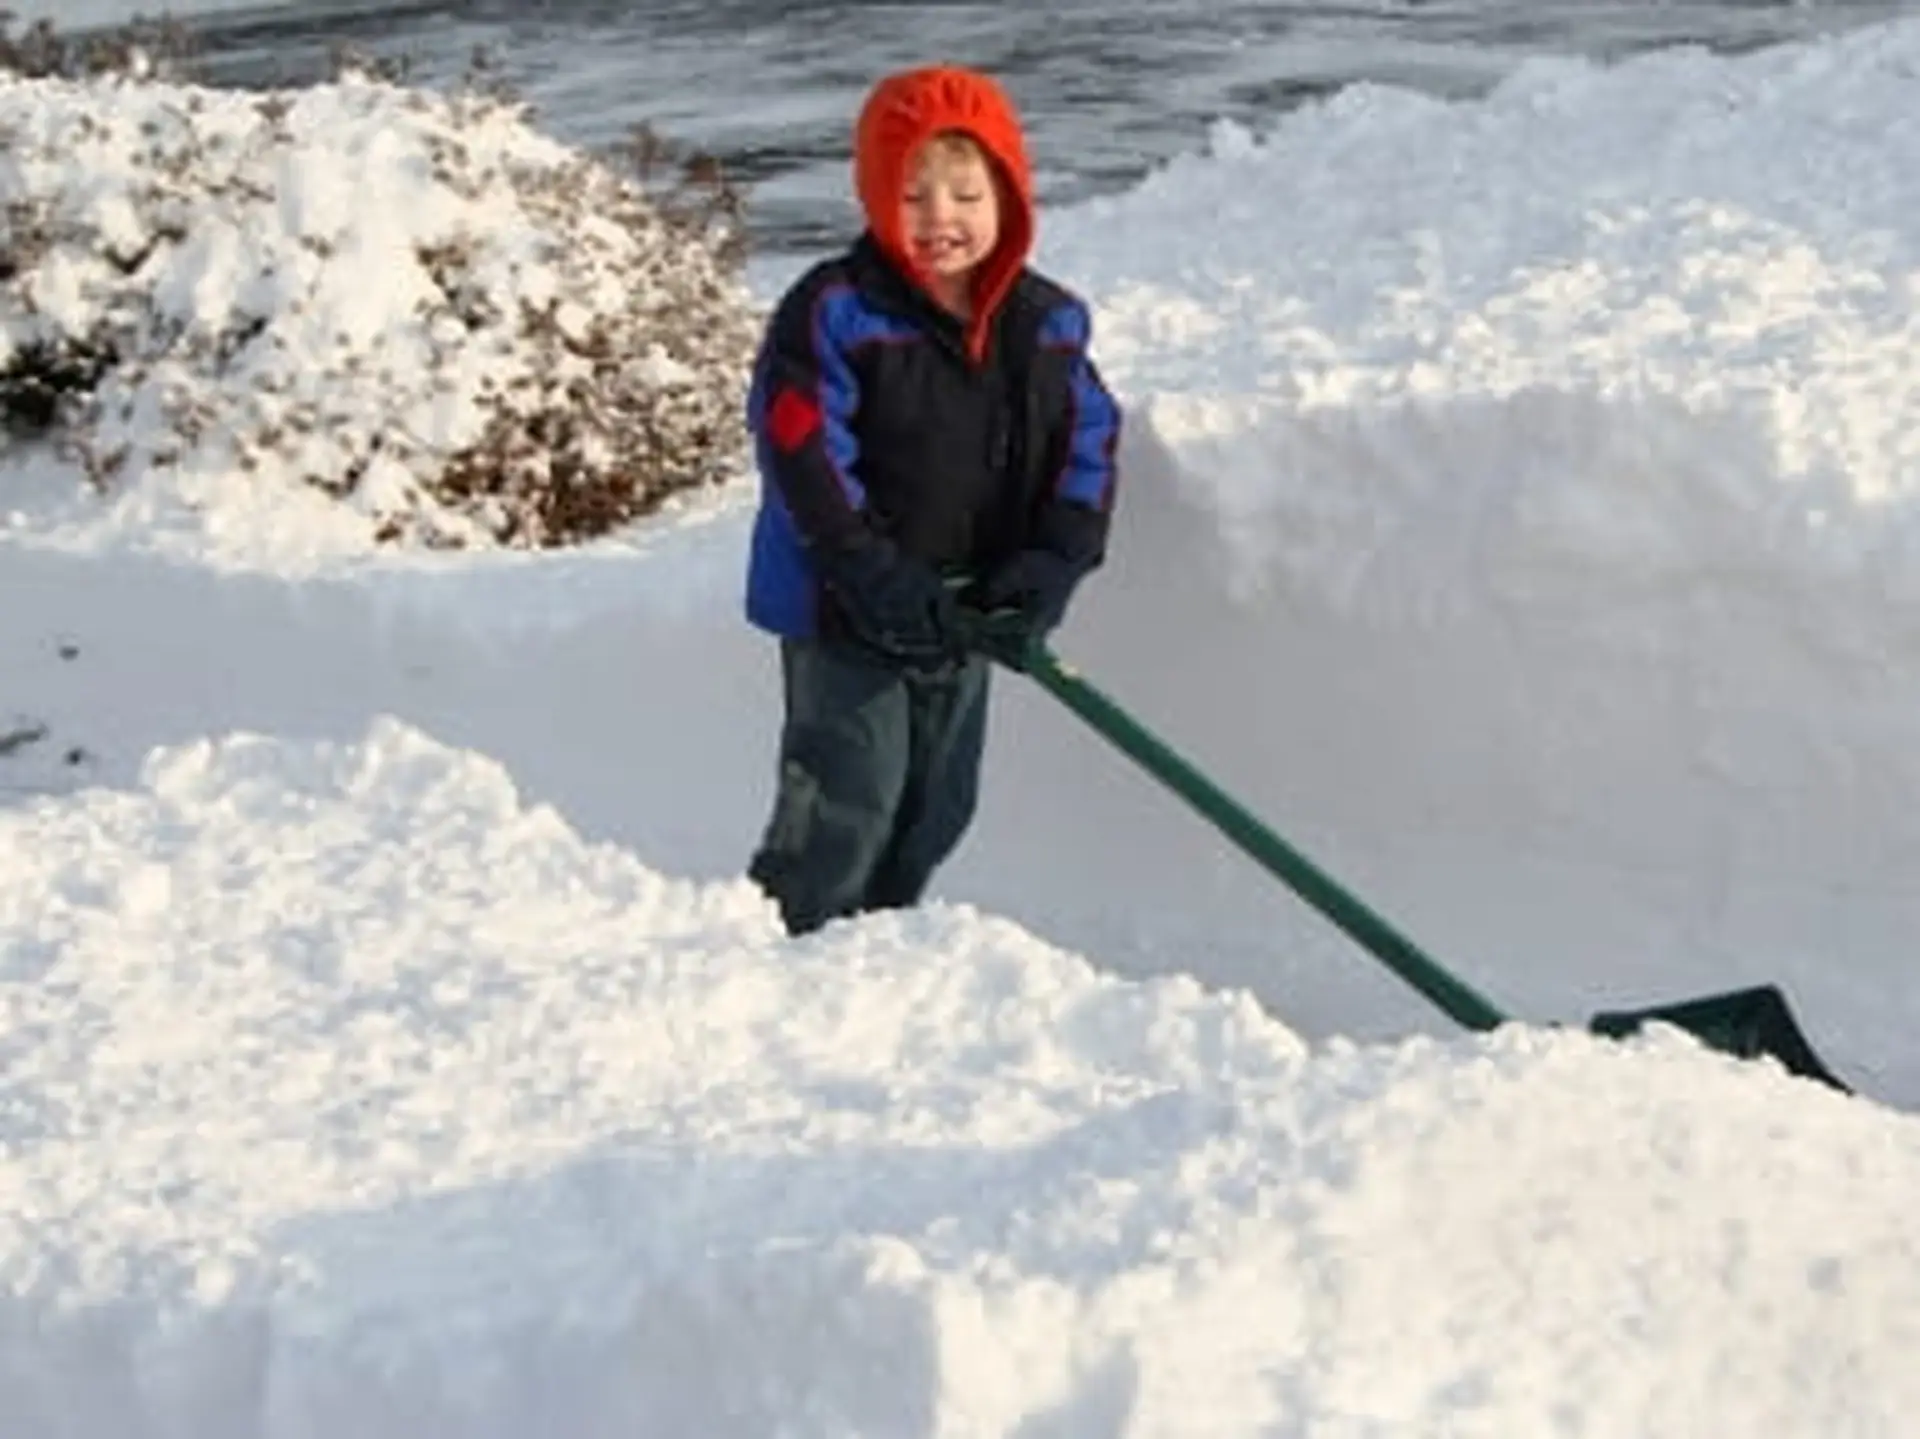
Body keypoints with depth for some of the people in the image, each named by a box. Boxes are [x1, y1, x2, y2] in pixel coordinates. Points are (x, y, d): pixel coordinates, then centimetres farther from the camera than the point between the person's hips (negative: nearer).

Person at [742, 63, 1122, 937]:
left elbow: (1088, 447, 3)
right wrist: (878, 579, -26)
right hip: (844, 614, -6)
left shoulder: (1050, 324, 1)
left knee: (934, 811, 16)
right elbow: (801, 455, -20)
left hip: (968, 616, 6)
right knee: (842, 814, -7)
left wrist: (1052, 565, -13)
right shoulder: (832, 314, -16)